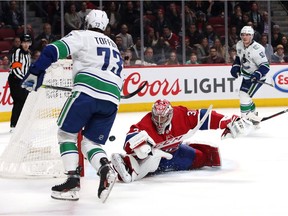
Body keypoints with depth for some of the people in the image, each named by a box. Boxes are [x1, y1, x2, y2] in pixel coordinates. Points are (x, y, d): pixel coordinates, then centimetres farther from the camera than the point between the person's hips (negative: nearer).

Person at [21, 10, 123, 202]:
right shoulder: (114, 47, 31)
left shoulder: (82, 36, 11)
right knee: (91, 142, 14)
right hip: (112, 99, 5)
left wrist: (35, 73, 2)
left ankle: (73, 181, -3)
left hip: (87, 91, -5)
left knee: (66, 133, 11)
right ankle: (106, 169, -17)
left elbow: (53, 51, -3)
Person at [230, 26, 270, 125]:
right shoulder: (239, 45, -5)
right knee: (244, 96, 17)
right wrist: (235, 67, -1)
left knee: (244, 95, -21)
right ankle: (253, 115, 38)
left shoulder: (257, 49, -28)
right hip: (246, 75, 9)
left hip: (256, 77, -9)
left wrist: (257, 75, -41)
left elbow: (265, 66, -26)